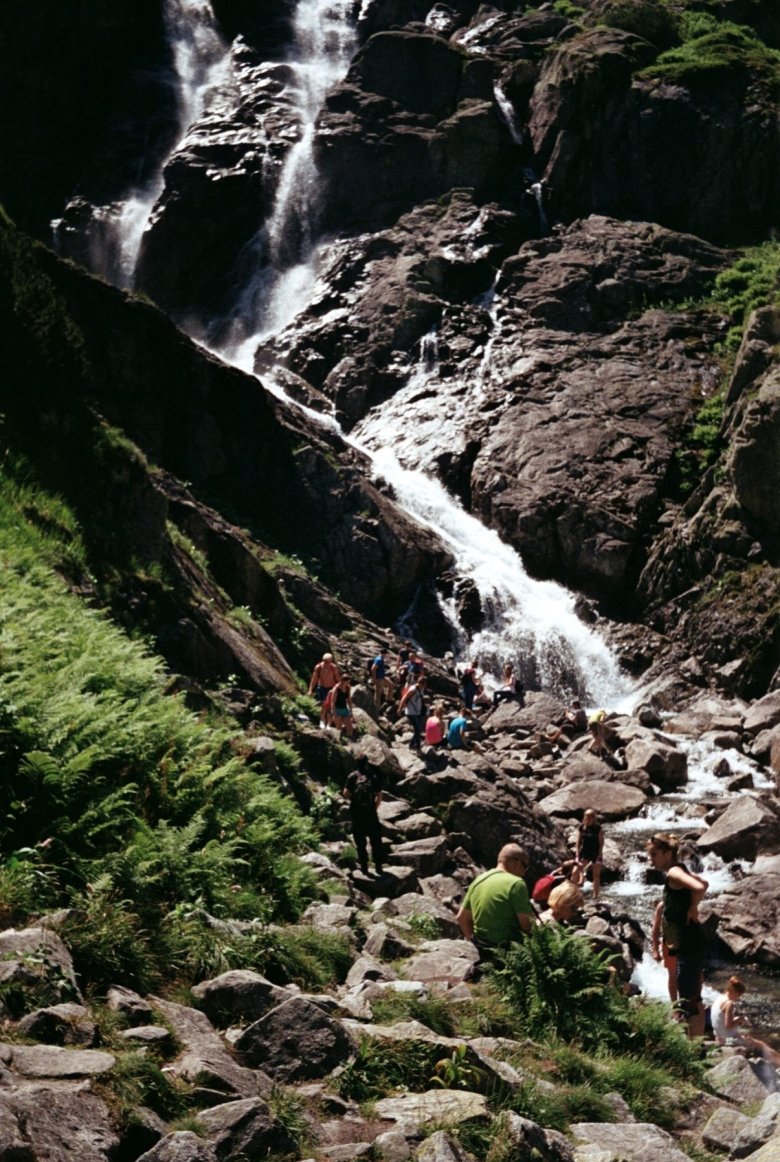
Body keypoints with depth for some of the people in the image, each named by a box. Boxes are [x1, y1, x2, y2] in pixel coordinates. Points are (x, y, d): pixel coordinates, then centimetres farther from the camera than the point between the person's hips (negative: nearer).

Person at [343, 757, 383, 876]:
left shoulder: (352, 776, -2)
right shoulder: (374, 776, 2)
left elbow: (346, 794, -7)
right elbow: (379, 796, 1)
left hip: (356, 813, -1)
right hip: (370, 812, 1)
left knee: (360, 842, 8)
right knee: (375, 841, 12)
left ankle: (364, 867, 10)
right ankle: (378, 866, 11)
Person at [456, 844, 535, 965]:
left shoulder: (478, 880, 8)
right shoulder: (516, 883, -13)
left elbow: (461, 918, 14)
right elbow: (526, 925, -16)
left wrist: (474, 942, 21)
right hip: (507, 950, -8)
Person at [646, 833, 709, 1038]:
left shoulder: (673, 873, -15)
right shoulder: (680, 870, 13)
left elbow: (699, 888, -33)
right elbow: (704, 884, 27)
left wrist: (693, 908, -16)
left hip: (688, 946, -10)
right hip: (692, 944, 10)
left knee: (687, 1001, -6)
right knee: (694, 997, 19)